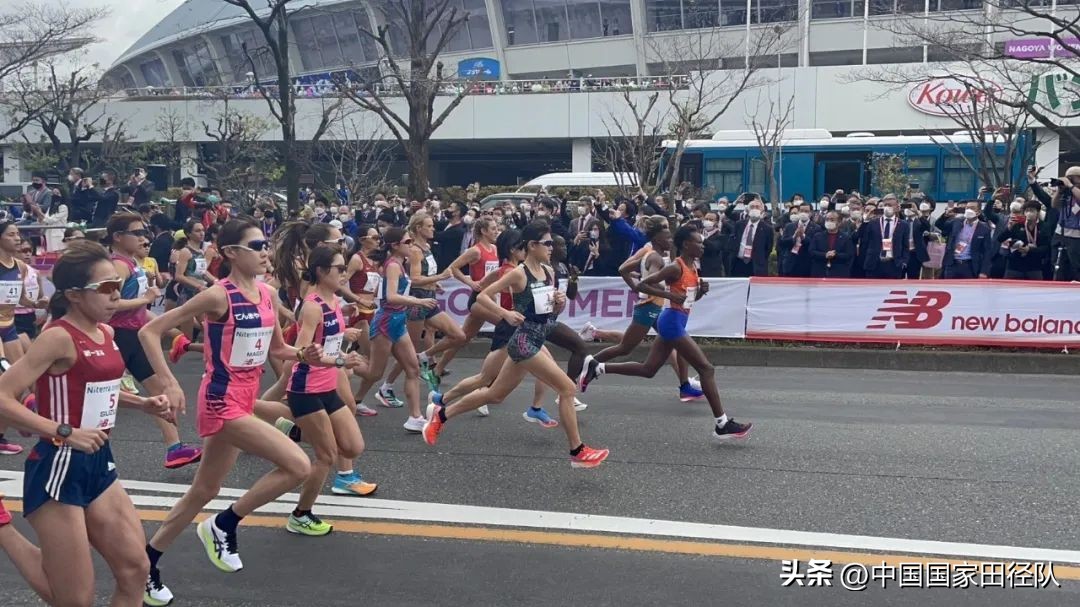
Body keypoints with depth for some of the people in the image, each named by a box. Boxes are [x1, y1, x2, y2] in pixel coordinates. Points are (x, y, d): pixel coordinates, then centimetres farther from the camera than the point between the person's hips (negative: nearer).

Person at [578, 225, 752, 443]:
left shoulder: (692, 267, 11)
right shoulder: (676, 268, -16)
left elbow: (691, 297, 24)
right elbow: (640, 285, -18)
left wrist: (701, 290, 3)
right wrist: (670, 294, -23)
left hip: (674, 322, 10)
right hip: (673, 322, -10)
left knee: (648, 369, 14)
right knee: (706, 368, -7)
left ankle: (595, 367, 18)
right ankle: (723, 425, -2)